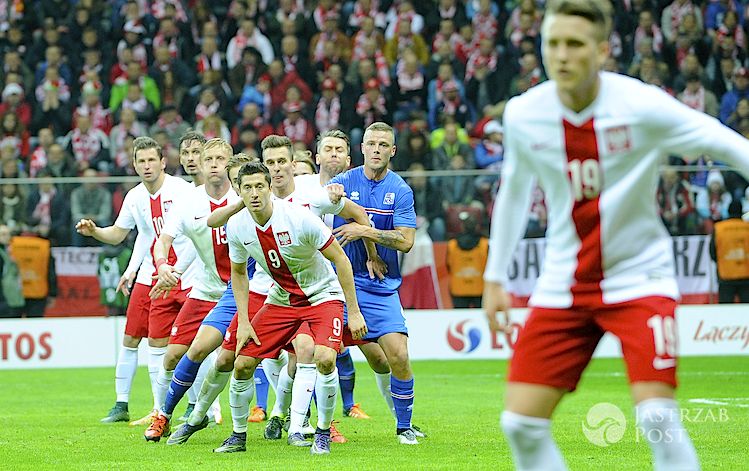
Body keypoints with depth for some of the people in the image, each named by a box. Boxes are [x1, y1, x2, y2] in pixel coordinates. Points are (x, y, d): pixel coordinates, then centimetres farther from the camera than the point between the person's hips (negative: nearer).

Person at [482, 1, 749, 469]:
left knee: (657, 417, -19)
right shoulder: (523, 115, -4)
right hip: (563, 285, 4)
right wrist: (495, 277, 17)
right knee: (521, 425, -4)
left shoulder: (643, 106, -16)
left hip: (639, 276, -4)